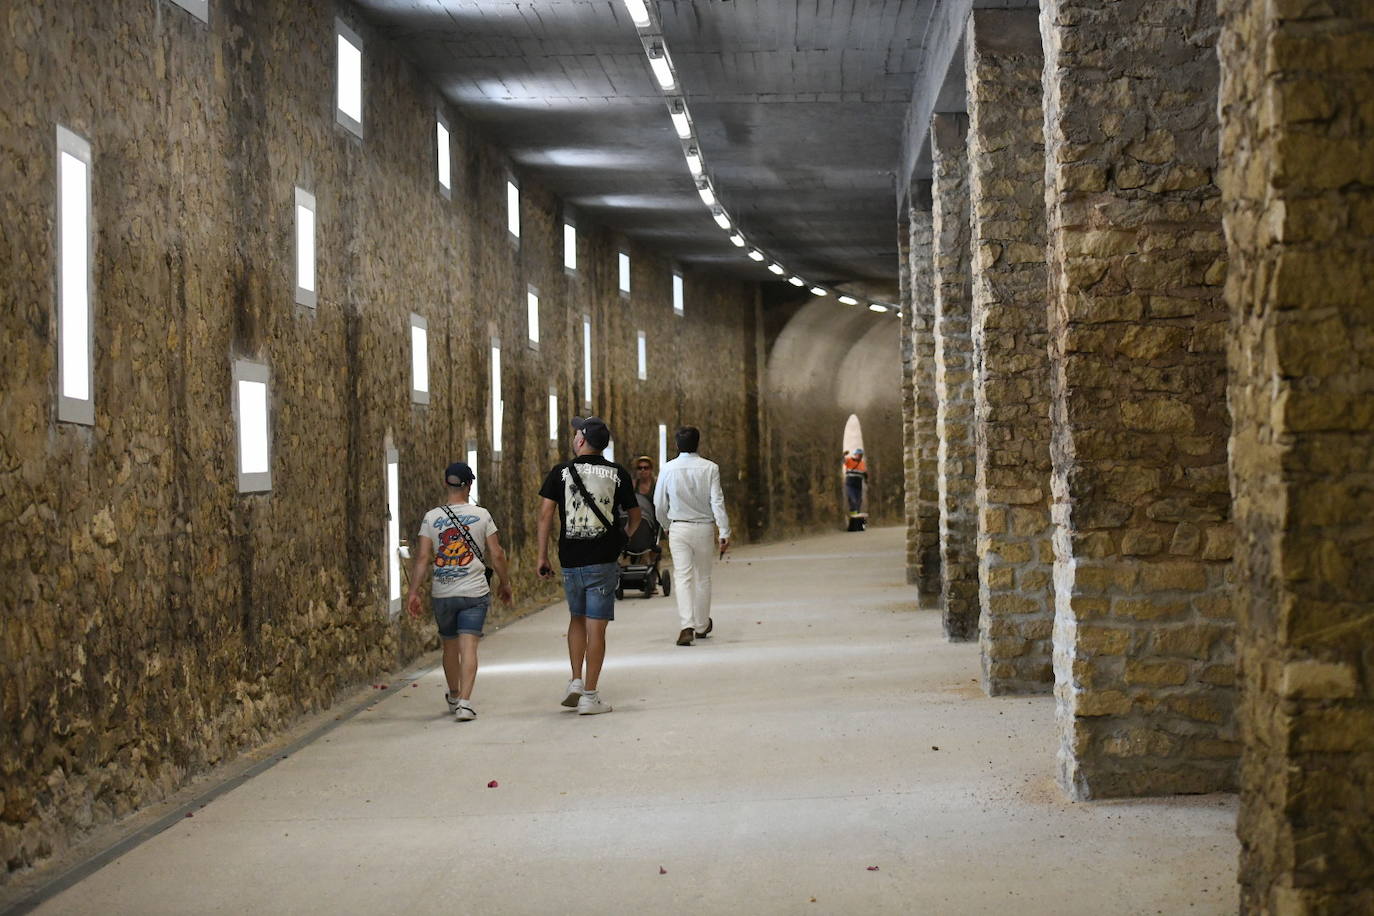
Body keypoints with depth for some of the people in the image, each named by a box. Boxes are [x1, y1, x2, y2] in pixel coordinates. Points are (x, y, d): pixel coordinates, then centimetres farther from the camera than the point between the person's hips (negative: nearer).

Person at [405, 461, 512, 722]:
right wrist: (505, 583, 14)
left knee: (450, 645, 18)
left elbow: (422, 558, -6)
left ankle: (454, 696, 37)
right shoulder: (481, 516, -2)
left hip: (442, 593, 2)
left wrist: (413, 592, -4)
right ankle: (464, 702, -20)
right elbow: (496, 555, 0)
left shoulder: (431, 518, 0)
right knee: (468, 646, -6)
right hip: (474, 592, -2)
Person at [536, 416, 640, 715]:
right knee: (596, 627, 0)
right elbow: (634, 516, 10)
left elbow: (545, 514, -4)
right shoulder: (618, 474, 2)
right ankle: (590, 696, 1)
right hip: (603, 561, -1)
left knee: (577, 618, 21)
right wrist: (623, 538, 31)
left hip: (570, 559, 1)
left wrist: (542, 556, 2)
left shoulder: (561, 472, 1)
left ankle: (576, 681, 13)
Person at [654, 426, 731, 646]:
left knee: (682, 576, -3)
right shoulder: (710, 468, -7)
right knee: (703, 577, 14)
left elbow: (659, 504, 4)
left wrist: (666, 526, 22)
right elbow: (717, 502, -11)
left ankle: (687, 626, -19)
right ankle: (702, 626, 27)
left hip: (678, 528, 0)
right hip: (704, 528, 0)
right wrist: (724, 533, -9)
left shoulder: (668, 469, -3)